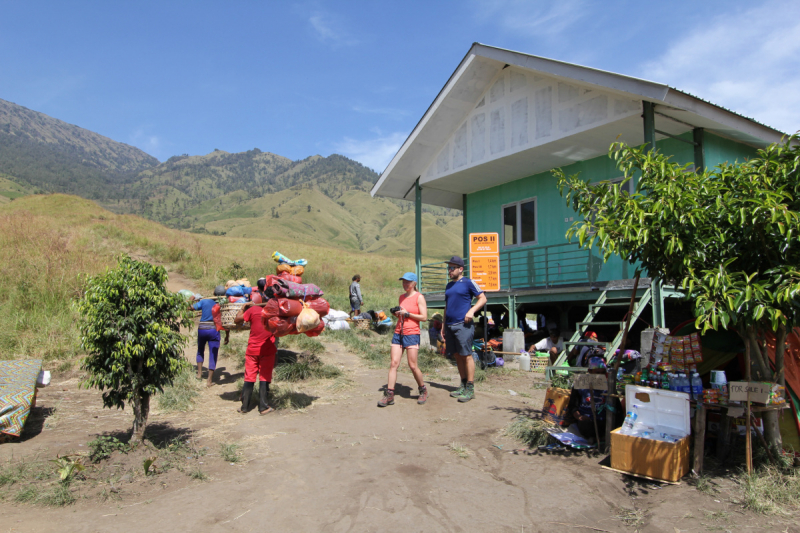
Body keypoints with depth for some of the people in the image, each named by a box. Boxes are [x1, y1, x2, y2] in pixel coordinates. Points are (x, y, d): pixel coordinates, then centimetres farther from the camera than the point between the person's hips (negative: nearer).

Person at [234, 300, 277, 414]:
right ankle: (263, 407, 1)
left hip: (252, 349, 0)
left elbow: (237, 320, 4)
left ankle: (244, 407, 13)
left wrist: (243, 308, 18)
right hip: (268, 350, 0)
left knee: (249, 378, 8)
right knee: (265, 377, 3)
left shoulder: (253, 309, -4)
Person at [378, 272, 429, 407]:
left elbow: (424, 317, -8)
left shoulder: (419, 297, -2)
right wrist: (397, 313, 5)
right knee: (394, 363, -3)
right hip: (398, 333, 6)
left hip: (412, 334, -5)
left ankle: (423, 391, 17)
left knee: (412, 366, -4)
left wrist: (407, 313, -11)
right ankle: (389, 394, -3)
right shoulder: (402, 297, 16)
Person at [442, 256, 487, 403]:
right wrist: (444, 325, 19)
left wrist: (472, 310, -17)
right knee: (457, 356, 9)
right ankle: (463, 386, 18)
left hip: (463, 325, -7)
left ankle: (470, 389, -3)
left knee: (466, 355, -7)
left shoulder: (468, 283, -2)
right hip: (450, 325, 7)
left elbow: (483, 298, -3)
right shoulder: (449, 285, 18)